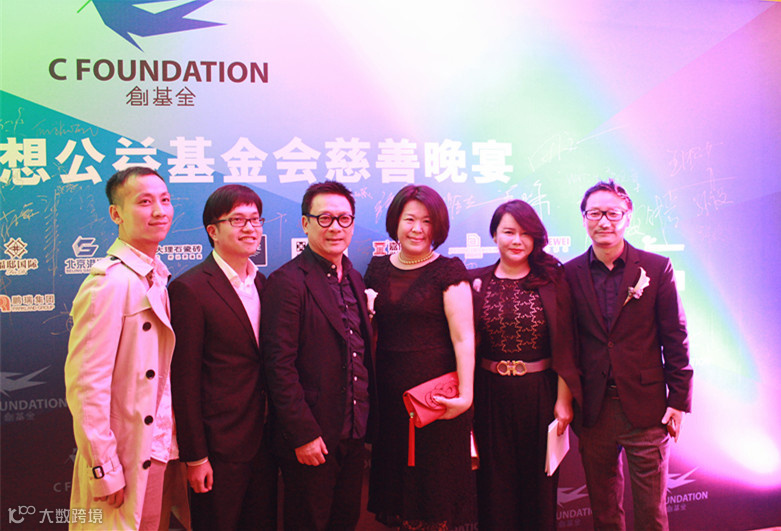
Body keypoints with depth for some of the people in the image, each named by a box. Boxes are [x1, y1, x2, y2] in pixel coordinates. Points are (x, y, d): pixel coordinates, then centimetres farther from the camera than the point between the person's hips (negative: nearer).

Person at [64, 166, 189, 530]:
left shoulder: (157, 278, 8)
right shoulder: (110, 283, -19)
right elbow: (85, 384, -21)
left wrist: (173, 445, 10)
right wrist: (105, 470, -18)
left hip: (161, 451, 8)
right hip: (128, 459, -8)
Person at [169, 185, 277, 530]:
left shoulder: (260, 282, 7)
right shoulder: (189, 290, -14)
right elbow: (185, 380, -14)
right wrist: (195, 456, -13)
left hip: (263, 441, 6)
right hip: (219, 447, -6)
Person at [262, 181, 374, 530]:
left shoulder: (354, 279, 10)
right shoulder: (287, 282, -15)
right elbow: (280, 367, -18)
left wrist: (364, 420, 10)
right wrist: (304, 435, -18)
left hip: (354, 435, 7)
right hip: (311, 441, -7)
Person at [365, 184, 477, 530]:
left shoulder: (448, 271, -7)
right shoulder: (378, 268, 8)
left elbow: (463, 338, -12)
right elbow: (370, 330, 12)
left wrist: (465, 395, -19)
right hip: (389, 394, 4)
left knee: (435, 482, 7)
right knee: (396, 475, 14)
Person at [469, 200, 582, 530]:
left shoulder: (552, 282, -2)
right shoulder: (476, 282, 1)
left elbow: (564, 346, -3)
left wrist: (564, 399, -5)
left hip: (539, 394, 0)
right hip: (491, 394, 1)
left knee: (539, 480, 13)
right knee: (495, 481, 11)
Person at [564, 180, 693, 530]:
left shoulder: (656, 268, -2)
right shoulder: (570, 274, 1)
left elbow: (675, 338, 0)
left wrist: (679, 399, -2)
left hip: (646, 408, -1)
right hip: (593, 410, 1)